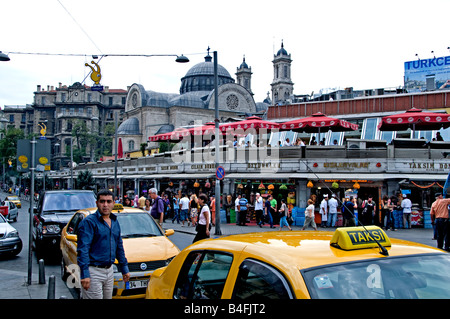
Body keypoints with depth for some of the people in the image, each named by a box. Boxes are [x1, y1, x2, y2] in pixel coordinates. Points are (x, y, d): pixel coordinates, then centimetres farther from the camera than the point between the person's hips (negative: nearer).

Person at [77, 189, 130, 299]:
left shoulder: (115, 222, 12)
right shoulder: (89, 222, -11)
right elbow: (82, 249, -16)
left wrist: (124, 268, 18)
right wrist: (84, 275, -22)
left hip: (109, 271, 7)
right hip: (93, 271, -7)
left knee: (108, 297, 15)